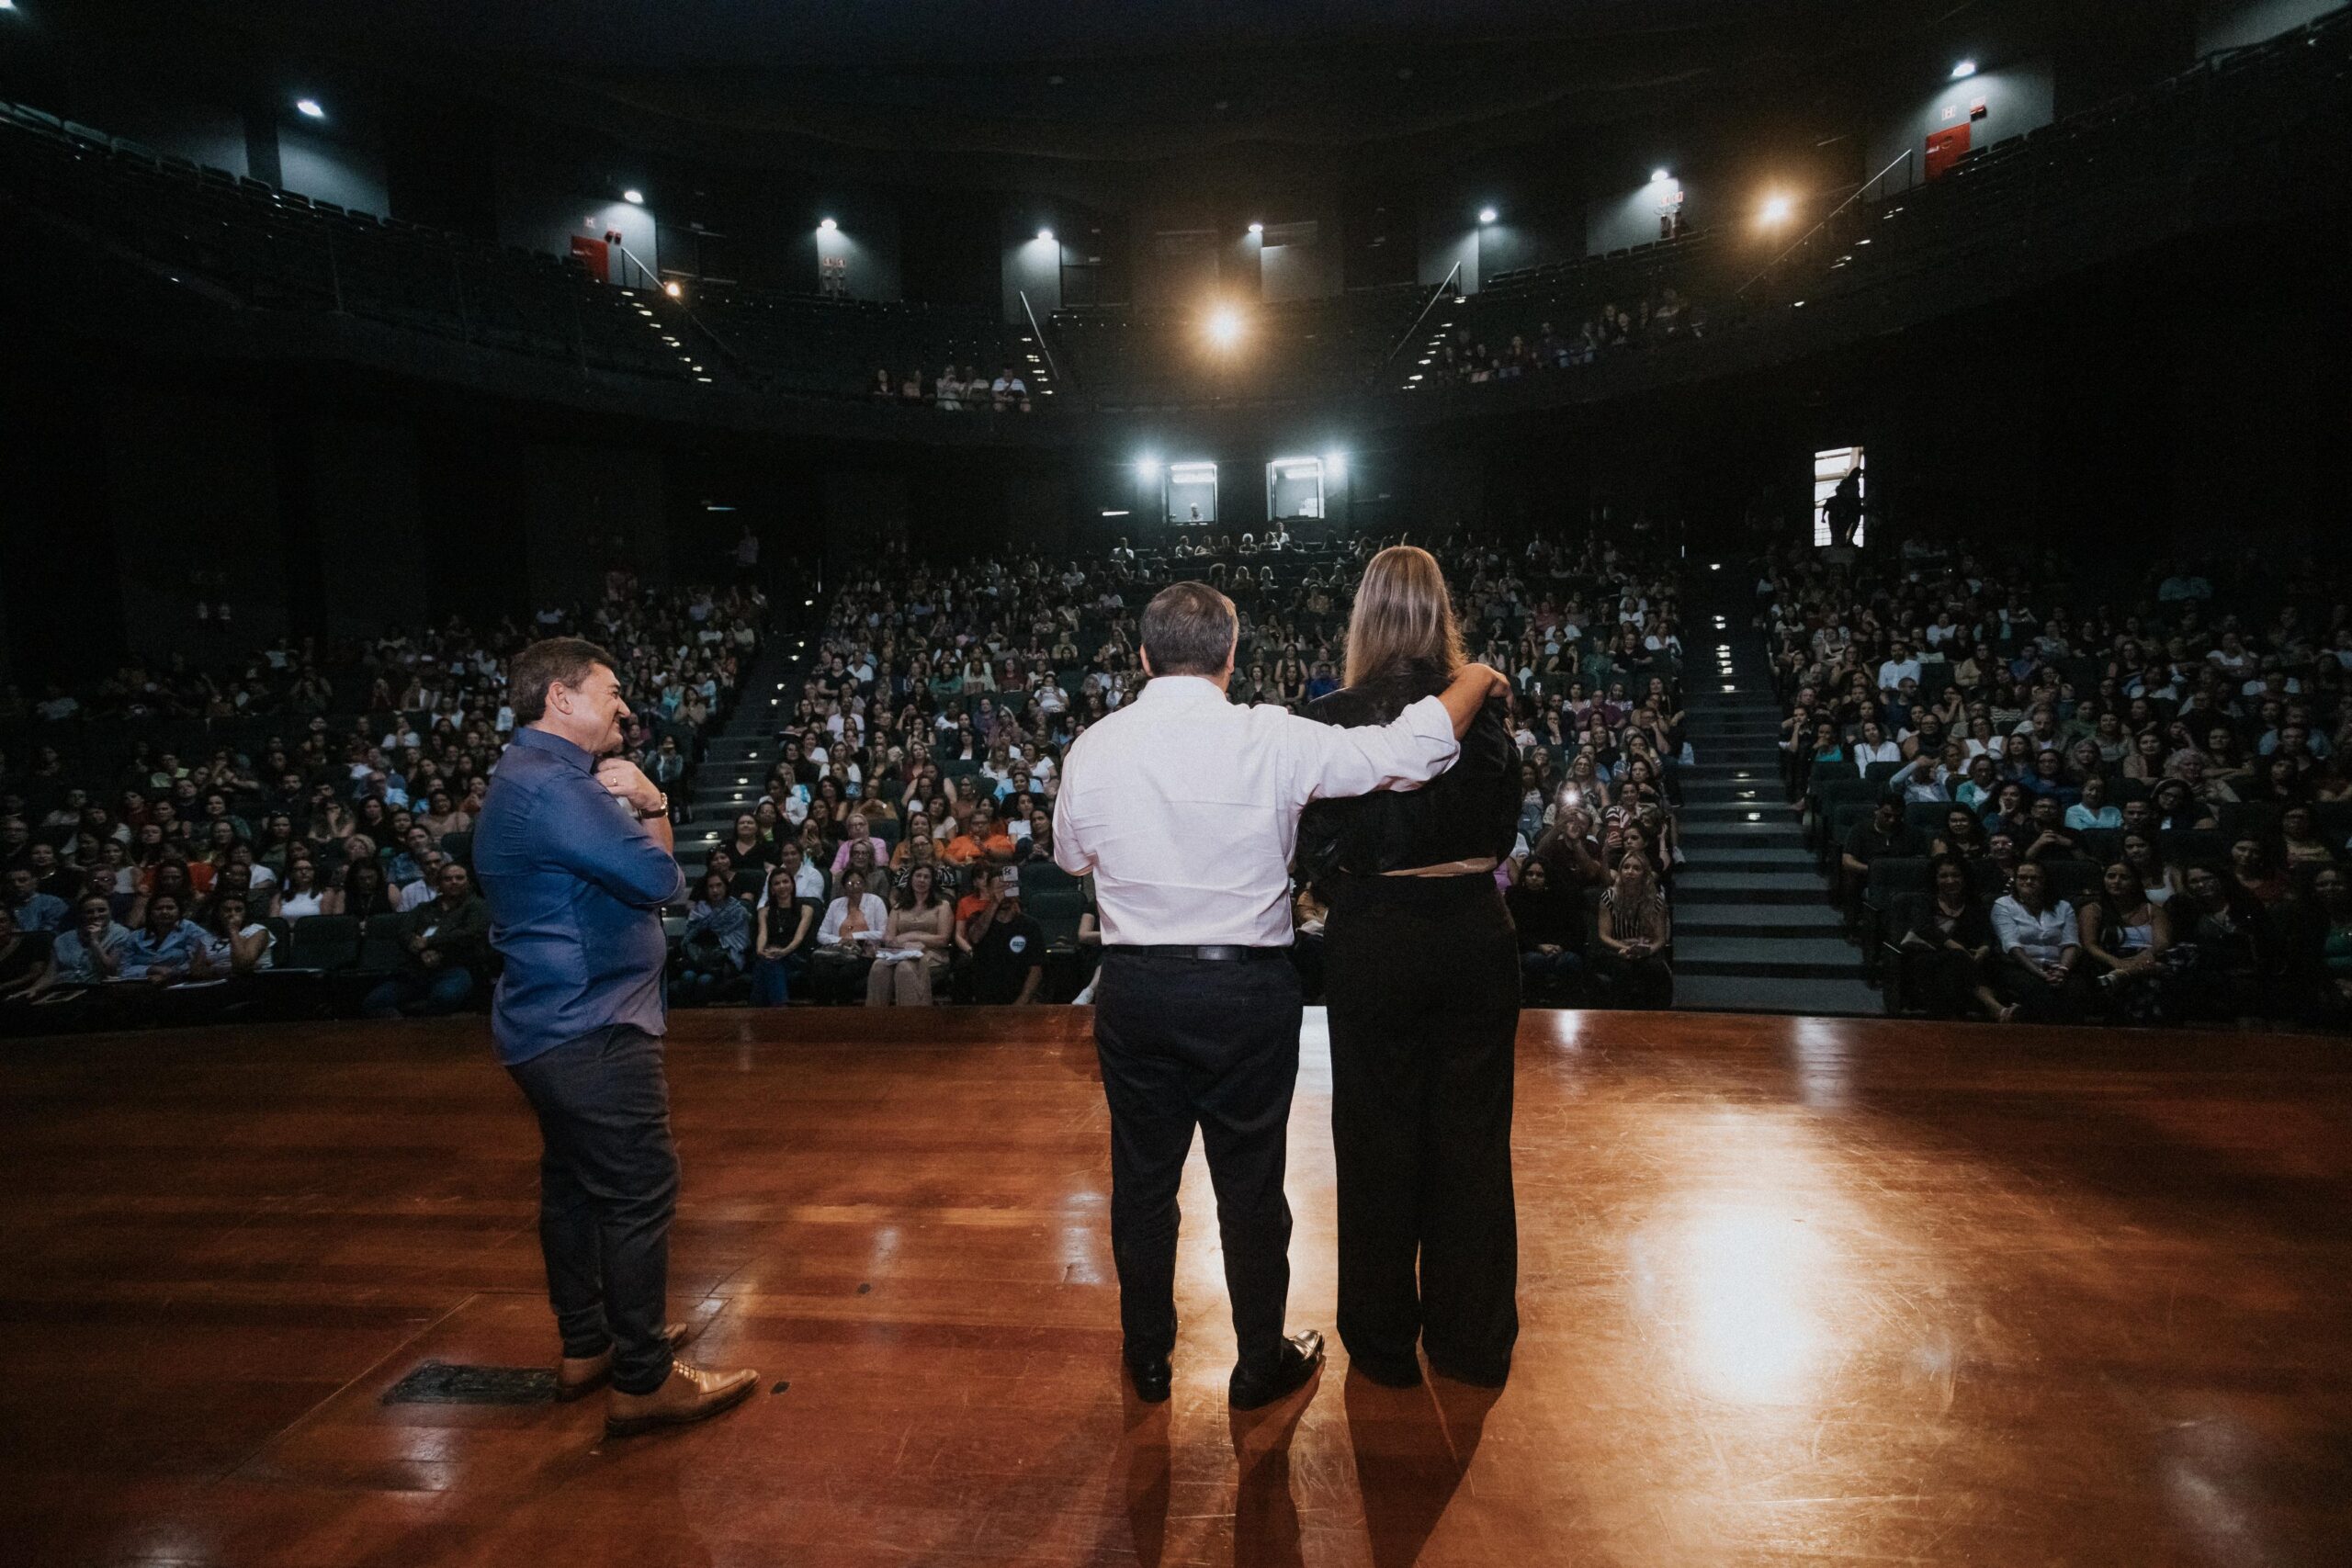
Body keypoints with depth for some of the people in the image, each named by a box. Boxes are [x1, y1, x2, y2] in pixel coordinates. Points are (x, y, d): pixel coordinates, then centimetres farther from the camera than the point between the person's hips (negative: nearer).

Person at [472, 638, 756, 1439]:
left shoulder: (530, 778, 17)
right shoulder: (553, 785, -20)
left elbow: (633, 864, 16)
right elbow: (658, 879, -23)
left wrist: (646, 804, -3)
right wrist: (648, 810, -5)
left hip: (556, 1025, 11)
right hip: (590, 1030, -11)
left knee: (578, 1185, 18)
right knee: (639, 1192, -6)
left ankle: (587, 1347, 30)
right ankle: (643, 1381, 1)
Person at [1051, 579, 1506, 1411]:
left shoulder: (1092, 749, -6)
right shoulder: (1271, 740, -14)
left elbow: (1071, 855, 11)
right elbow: (1410, 751, -10)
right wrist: (1473, 681, 7)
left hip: (1134, 991, 2)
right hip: (1247, 990, -2)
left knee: (1142, 1178, 17)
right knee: (1250, 1182, 13)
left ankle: (1148, 1359, 33)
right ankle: (1260, 1365, 30)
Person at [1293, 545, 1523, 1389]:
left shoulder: (1335, 717, -12)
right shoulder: (1484, 710, -5)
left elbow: (1319, 851, -7)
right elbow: (1505, 829, 5)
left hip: (1373, 940, -2)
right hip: (1474, 933, 2)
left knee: (1378, 1137, 12)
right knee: (1472, 1137, 14)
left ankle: (1385, 1343, 26)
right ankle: (1472, 1341, 27)